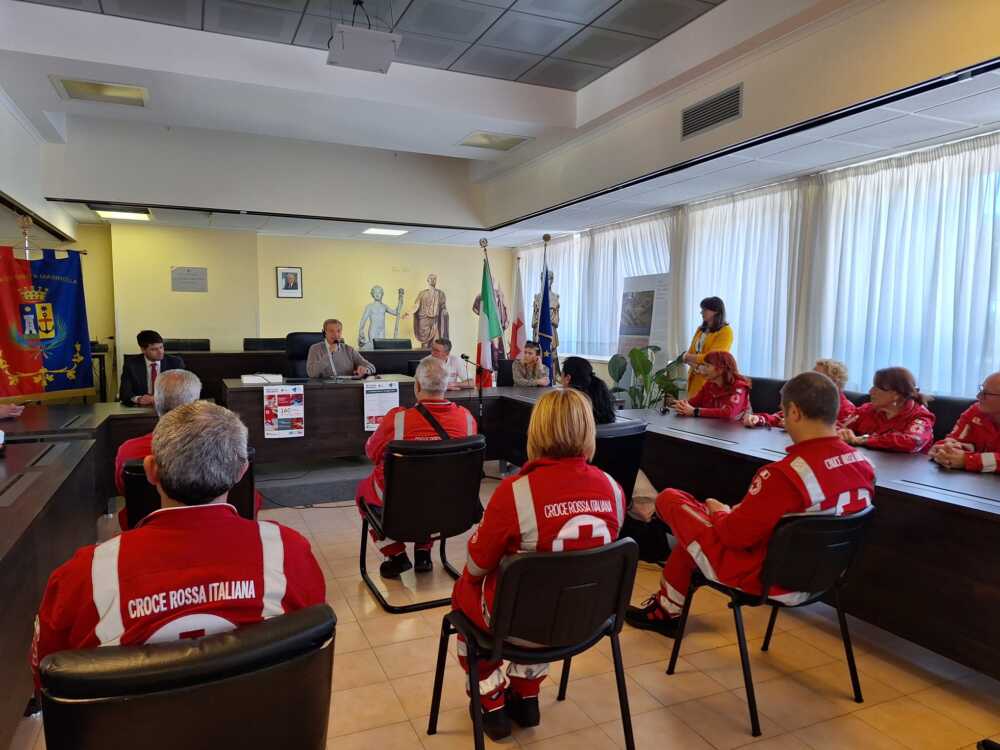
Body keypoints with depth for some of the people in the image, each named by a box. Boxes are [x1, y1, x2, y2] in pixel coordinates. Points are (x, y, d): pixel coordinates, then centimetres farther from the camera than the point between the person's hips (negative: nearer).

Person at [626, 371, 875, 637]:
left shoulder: (785, 473, -31)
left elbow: (735, 534, -21)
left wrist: (718, 512, 2)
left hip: (766, 578, -8)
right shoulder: (863, 465, -7)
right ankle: (669, 607, 34)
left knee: (670, 498, 2)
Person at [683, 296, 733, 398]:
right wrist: (694, 364, -11)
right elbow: (689, 354, 11)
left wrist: (689, 357, -3)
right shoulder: (700, 329, 15)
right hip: (694, 377, 6)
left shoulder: (726, 331, -6)